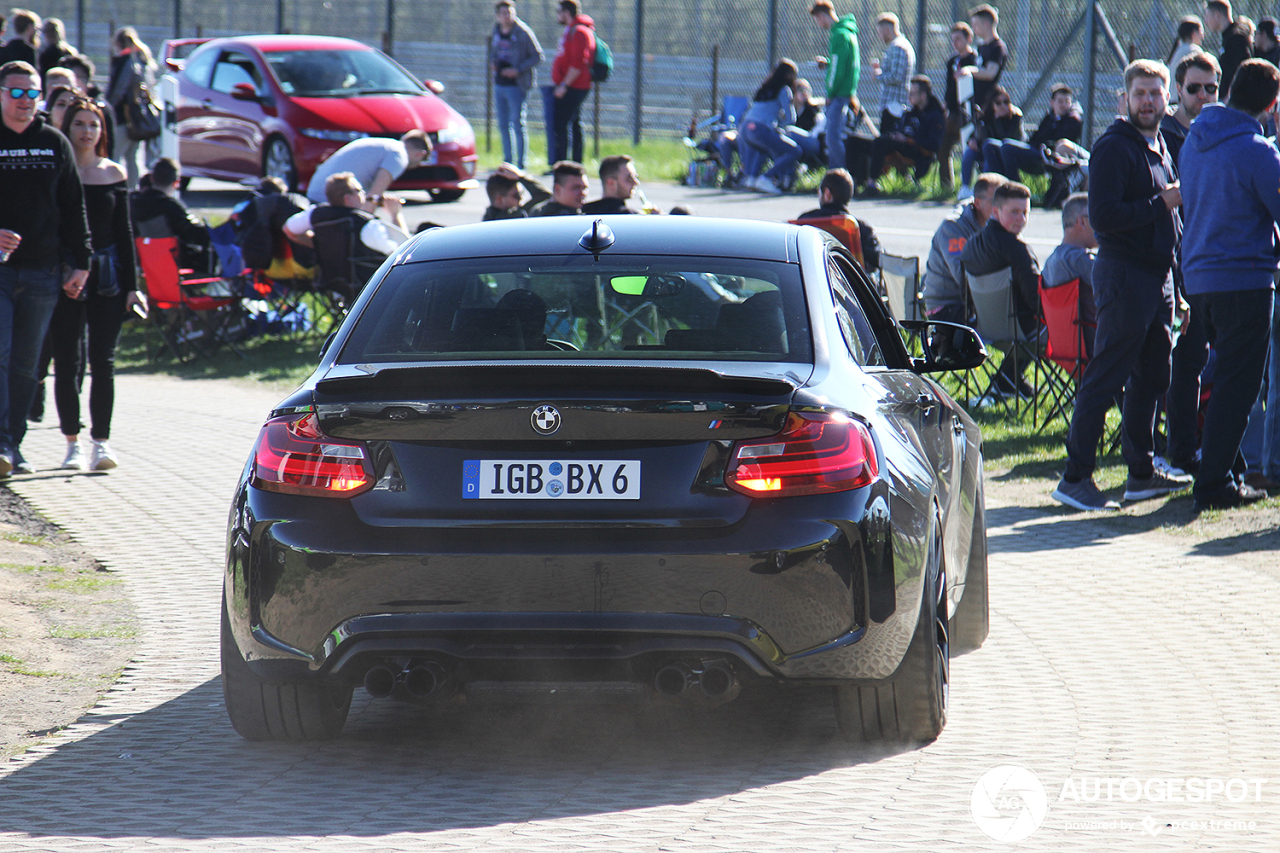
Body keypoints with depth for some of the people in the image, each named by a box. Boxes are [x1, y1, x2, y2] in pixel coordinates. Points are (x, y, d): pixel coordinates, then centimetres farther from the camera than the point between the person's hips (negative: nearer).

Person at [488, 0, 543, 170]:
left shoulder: (523, 32, -10)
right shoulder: (495, 33, 10)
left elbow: (537, 56, -9)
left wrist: (518, 70, -17)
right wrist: (492, 63, 4)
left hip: (516, 85, -7)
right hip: (499, 84, 7)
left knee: (518, 125, -7)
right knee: (503, 125, 11)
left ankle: (521, 164, -3)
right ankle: (508, 161, 20)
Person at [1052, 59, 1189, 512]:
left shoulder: (1160, 147, 17)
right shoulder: (1114, 147, -12)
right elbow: (1103, 216, -21)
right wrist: (1161, 204, -18)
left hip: (1158, 273, 9)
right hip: (1123, 274, -9)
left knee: (1152, 376, 14)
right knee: (1106, 377, -10)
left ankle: (1141, 472, 23)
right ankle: (1075, 478, -10)